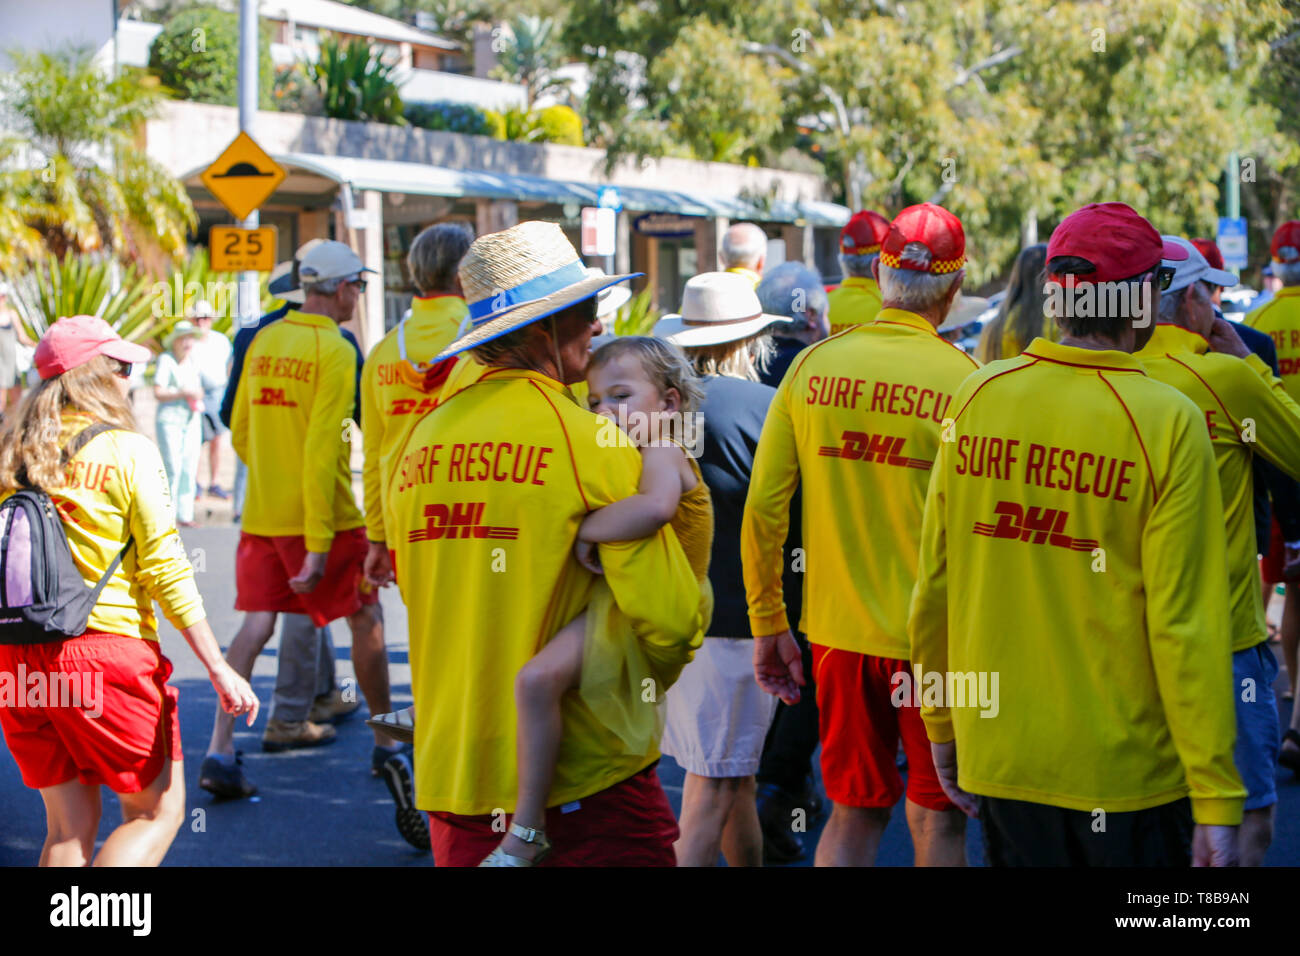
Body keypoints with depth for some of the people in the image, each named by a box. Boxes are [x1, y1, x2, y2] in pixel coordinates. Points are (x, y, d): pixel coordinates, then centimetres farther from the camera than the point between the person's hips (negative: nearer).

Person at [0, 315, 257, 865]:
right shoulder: (126, 451, -5)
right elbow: (165, 569, -9)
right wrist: (218, 668, -8)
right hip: (106, 650, -5)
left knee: (69, 827, 14)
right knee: (157, 812, 8)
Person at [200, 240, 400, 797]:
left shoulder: (263, 343, 7)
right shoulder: (334, 350, -13)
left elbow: (240, 432, 14)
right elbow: (323, 449, -18)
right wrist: (318, 544, -19)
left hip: (260, 515, 6)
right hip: (320, 517, -6)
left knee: (256, 623, 5)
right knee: (365, 620, 10)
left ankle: (219, 751, -7)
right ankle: (386, 744, 20)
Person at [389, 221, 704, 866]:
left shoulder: (419, 441, 5)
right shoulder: (593, 442, -13)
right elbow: (668, 617, -15)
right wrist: (648, 690, 6)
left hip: (448, 776, 6)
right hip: (582, 781, -6)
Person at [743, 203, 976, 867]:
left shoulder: (814, 365, -2)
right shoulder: (962, 380, -12)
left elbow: (763, 509, 0)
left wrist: (769, 626, 10)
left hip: (839, 632, 3)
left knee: (854, 814, 16)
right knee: (937, 820, 11)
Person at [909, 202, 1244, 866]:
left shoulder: (979, 396, -2)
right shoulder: (1167, 422, -14)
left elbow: (934, 584, 3)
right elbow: (1185, 624, -16)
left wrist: (941, 725, 16)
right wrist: (1216, 799, -10)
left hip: (998, 756, 4)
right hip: (1124, 770, -4)